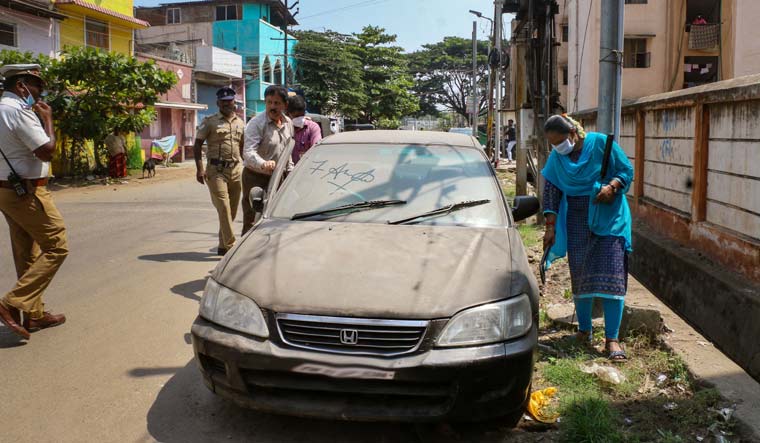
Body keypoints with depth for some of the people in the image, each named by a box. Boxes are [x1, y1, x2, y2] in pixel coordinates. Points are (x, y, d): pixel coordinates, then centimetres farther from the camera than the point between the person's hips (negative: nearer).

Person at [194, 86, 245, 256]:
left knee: (232, 210, 8)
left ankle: (223, 245, 21)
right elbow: (197, 145, 1)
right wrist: (200, 168, -10)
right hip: (216, 170, -5)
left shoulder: (240, 123, 15)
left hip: (236, 170, 5)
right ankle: (230, 246, -10)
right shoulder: (209, 122, 2)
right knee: (224, 208, -12)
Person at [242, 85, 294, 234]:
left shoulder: (288, 123, 7)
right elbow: (248, 152, -29)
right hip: (256, 178, -6)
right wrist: (263, 164, -47)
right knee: (252, 222, -7)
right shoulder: (256, 123, -15)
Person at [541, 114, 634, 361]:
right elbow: (551, 191, 3)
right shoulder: (556, 157, 2)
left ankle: (612, 339, -4)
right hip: (577, 221, 3)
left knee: (611, 276, -8)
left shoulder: (600, 143, -8)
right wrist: (550, 226, -3)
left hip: (608, 218, -3)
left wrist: (612, 186, -21)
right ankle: (584, 330, 23)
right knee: (580, 276, 7)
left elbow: (627, 170, -2)